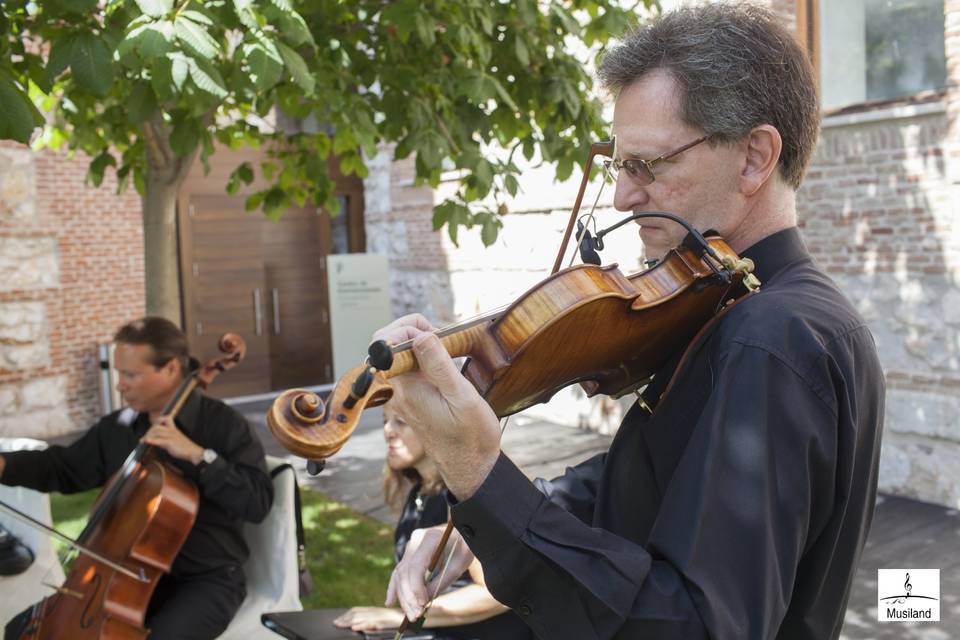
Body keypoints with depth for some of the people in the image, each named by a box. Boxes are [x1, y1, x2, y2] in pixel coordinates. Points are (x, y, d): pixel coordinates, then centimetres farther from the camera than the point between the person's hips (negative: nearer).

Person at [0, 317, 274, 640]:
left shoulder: (224, 424, -14)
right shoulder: (116, 427, 4)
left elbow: (258, 502, -23)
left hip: (208, 579, -6)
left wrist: (198, 455, -29)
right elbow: (63, 469, 16)